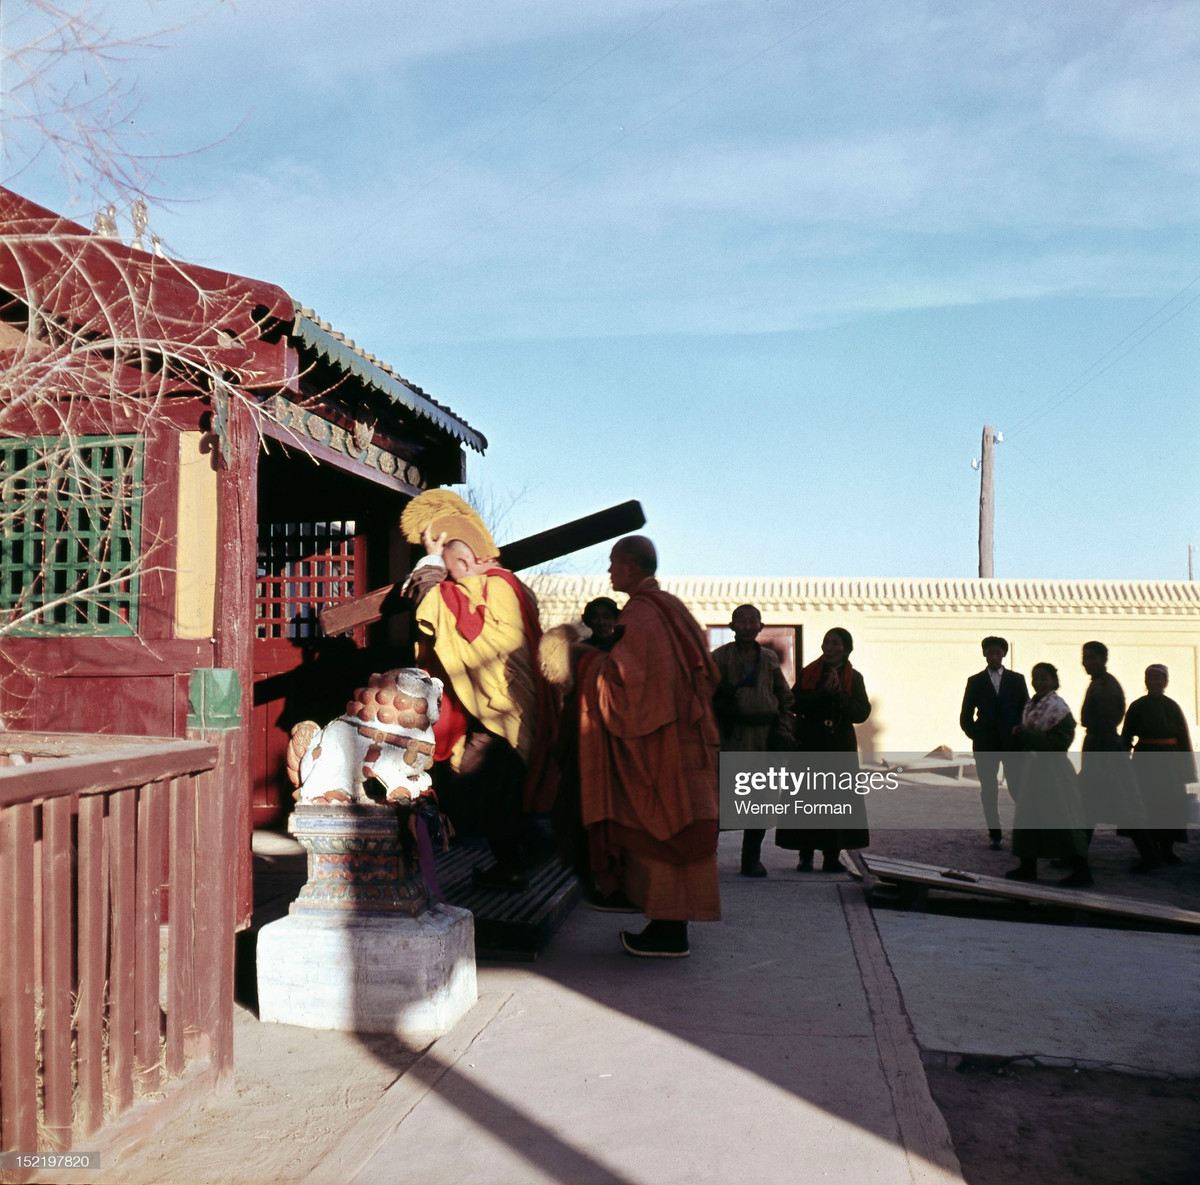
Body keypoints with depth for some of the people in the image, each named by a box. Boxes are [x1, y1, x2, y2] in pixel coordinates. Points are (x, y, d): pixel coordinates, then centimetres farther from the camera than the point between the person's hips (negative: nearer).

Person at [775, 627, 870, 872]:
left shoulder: (854, 678, 8)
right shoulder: (808, 673, 7)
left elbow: (862, 712, -3)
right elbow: (796, 703, -7)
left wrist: (839, 694, -15)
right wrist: (823, 692, -16)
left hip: (840, 746, 1)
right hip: (809, 744, -1)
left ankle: (832, 856, 7)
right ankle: (805, 855, 4)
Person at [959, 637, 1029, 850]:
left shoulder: (1017, 679, 9)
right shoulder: (975, 681, 8)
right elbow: (965, 717, 10)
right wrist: (977, 737, 1)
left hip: (1013, 743, -1)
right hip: (985, 745, 1)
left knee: (1017, 788, -5)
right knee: (989, 790, 1)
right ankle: (995, 834, 8)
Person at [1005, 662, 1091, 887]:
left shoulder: (1057, 706, -13)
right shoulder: (1032, 705, 11)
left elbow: (1060, 742, -20)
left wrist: (1026, 735, -20)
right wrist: (1020, 735, 1)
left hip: (1053, 769, -8)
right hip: (1035, 767, 9)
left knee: (1061, 819, -5)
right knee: (1029, 817, 12)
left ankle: (1081, 872, 3)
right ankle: (1028, 866, 22)